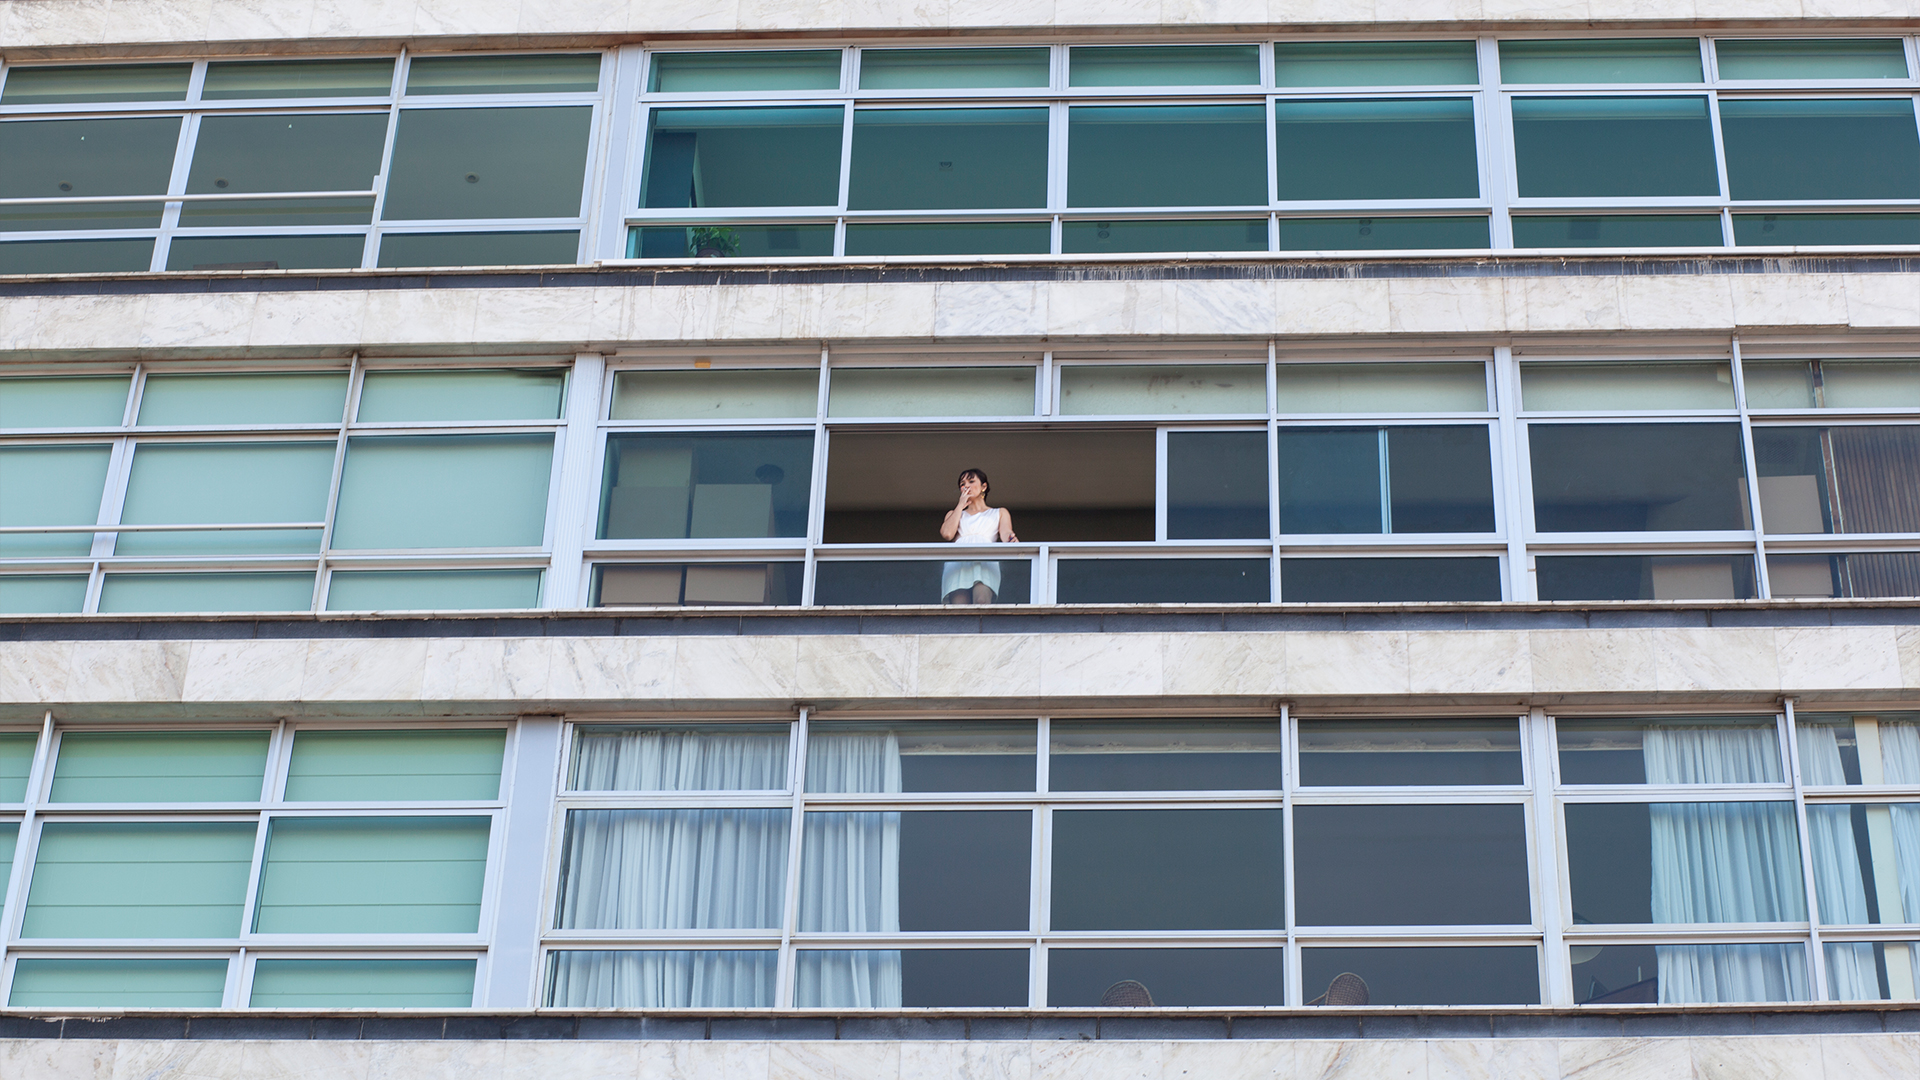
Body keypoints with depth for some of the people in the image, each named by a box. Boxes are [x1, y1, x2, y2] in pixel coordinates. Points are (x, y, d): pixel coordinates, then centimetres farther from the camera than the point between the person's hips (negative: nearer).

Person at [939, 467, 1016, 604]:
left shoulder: (999, 513, 30)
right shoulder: (954, 514, 36)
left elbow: (1005, 534, 8)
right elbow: (947, 534, 13)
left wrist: (1011, 539, -18)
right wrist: (961, 505, 23)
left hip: (986, 560, -1)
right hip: (957, 561, 1)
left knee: (982, 601, -34)